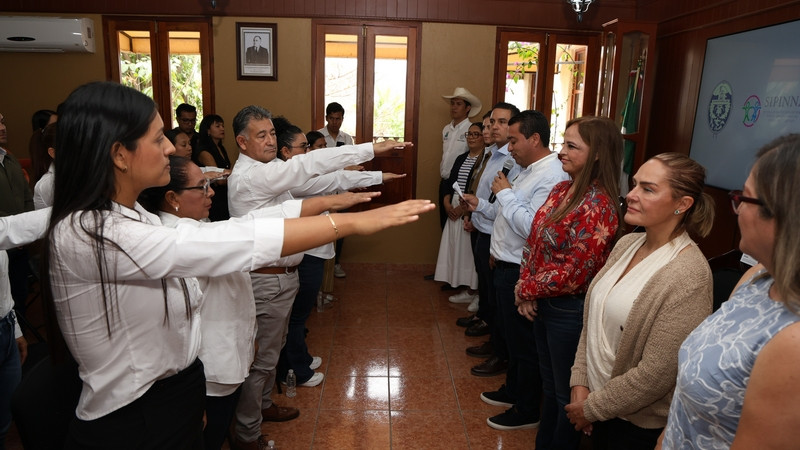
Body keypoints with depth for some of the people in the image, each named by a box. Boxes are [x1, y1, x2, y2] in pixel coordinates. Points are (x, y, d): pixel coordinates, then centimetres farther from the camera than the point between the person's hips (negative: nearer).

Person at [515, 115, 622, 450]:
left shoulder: (598, 205, -22)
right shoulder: (562, 189, 4)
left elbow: (574, 274, -23)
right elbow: (534, 242, 7)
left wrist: (525, 288, -10)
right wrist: (527, 291, -5)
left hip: (570, 309, -8)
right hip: (544, 303, 8)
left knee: (567, 394, 12)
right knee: (549, 385, 24)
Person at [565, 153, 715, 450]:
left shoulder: (688, 277, -24)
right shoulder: (626, 244, -3)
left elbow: (655, 375, -23)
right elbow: (592, 321, 3)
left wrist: (592, 408, -13)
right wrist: (580, 384, -4)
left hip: (638, 424, -6)